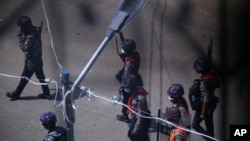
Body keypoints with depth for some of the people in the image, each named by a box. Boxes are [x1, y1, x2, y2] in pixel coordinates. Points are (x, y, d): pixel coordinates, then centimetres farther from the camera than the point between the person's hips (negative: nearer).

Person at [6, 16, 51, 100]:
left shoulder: (30, 37, -32)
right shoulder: (35, 30, -6)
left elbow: (24, 48, -26)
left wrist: (20, 37, -23)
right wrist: (23, 36, -3)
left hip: (31, 62, -8)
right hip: (37, 59, 8)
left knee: (24, 78, 11)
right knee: (41, 77, 19)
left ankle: (16, 94, 28)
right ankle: (47, 93, 28)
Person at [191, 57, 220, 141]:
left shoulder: (205, 82, -28)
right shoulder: (212, 75, -3)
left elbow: (206, 98, -26)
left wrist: (203, 113, -20)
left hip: (205, 105, -9)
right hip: (212, 103, 9)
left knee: (195, 124, 1)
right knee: (209, 124, 19)